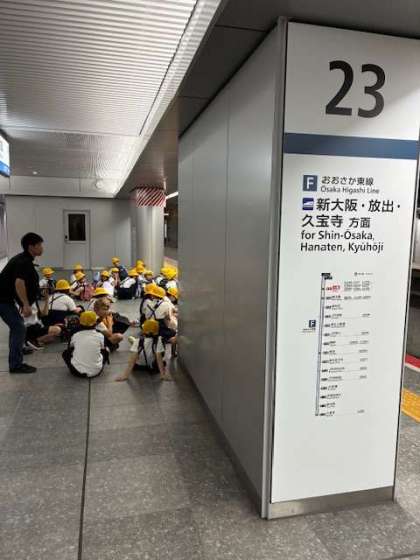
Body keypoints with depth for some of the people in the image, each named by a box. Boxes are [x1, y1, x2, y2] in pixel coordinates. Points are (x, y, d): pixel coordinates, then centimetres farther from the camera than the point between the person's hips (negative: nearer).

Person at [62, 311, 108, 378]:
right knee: (105, 352, 27)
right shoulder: (100, 336, -7)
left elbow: (70, 347, 16)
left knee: (65, 353, 24)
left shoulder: (75, 336, -4)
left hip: (77, 372, -1)